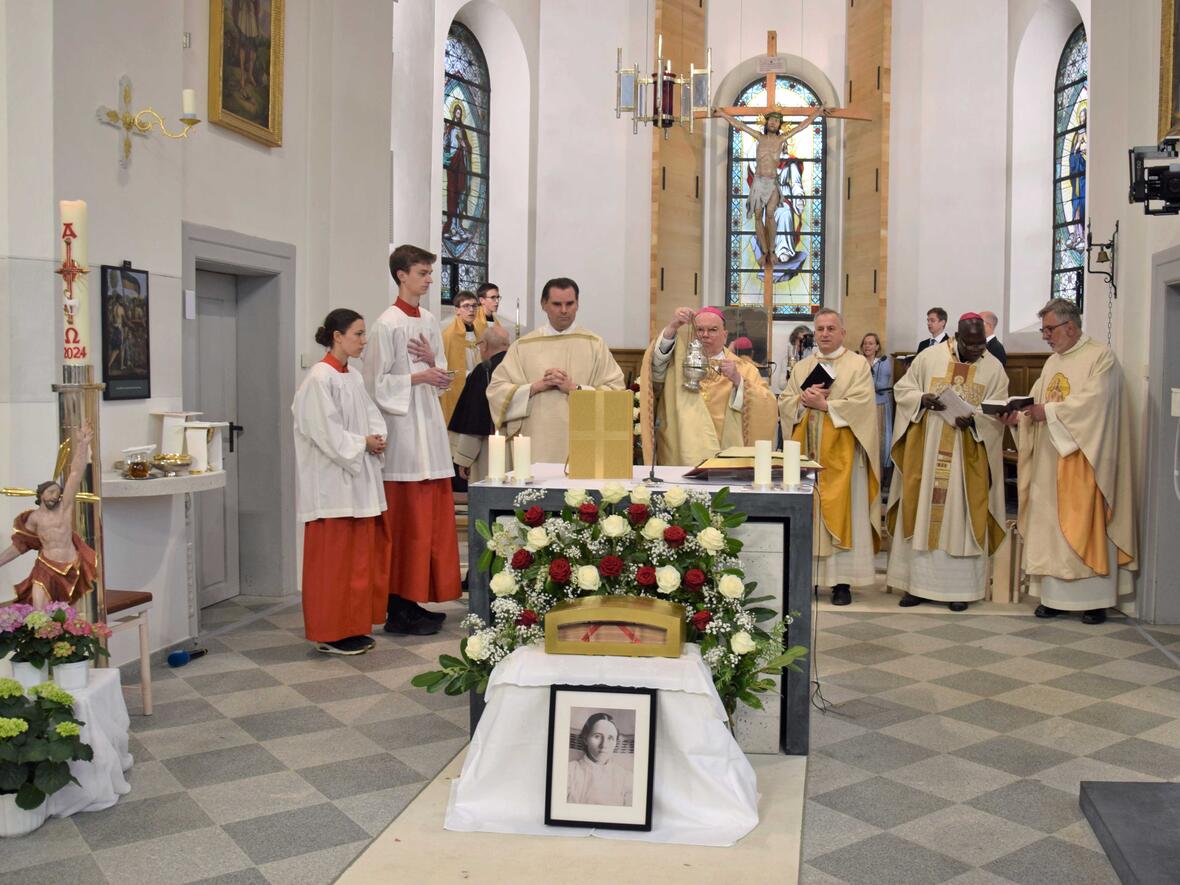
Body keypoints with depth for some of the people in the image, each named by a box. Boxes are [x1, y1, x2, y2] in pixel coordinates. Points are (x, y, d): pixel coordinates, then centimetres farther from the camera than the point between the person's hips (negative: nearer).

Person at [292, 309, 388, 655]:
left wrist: (377, 438, -4)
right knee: (332, 558, -2)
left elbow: (370, 415, 15)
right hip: (331, 481, -9)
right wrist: (362, 443, -11)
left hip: (358, 479, 9)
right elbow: (325, 431, -18)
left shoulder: (354, 376, 13)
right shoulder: (320, 378, -13)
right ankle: (330, 634, 7)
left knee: (358, 556, 11)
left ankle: (353, 626, 21)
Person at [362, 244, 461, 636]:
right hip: (402, 426, -8)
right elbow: (376, 383, -10)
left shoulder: (430, 321, 14)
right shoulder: (388, 324, -8)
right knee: (404, 521, -4)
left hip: (430, 422, 8)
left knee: (432, 518, 9)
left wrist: (433, 362, -3)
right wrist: (417, 377, -16)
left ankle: (416, 601, 18)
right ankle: (398, 610, 4)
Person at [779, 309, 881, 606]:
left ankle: (842, 581, -1)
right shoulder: (801, 367, 16)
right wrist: (803, 399, -10)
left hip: (841, 454, -4)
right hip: (806, 453, 4)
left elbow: (862, 403, -10)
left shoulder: (858, 364, 3)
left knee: (841, 514, -4)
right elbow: (784, 402, 9)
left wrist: (823, 404, -12)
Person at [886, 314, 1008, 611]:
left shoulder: (994, 368, 3)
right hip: (927, 453, 0)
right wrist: (922, 399, -15)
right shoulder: (928, 357, 1)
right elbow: (902, 390, 5)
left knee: (961, 516, 2)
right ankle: (918, 583, 12)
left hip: (968, 457, 0)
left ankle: (960, 587, 10)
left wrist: (973, 420, -19)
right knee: (922, 512, 3)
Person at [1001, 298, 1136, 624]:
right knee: (1050, 524, 6)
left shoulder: (1101, 357, -7)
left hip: (1083, 459, -7)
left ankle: (1094, 598, 5)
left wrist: (1049, 411, -18)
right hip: (1050, 460, 7)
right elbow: (1038, 403, 12)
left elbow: (1094, 401, -19)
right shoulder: (1052, 362, 15)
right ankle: (1055, 595, 11)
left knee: (1087, 525, -3)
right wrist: (1019, 416, -7)